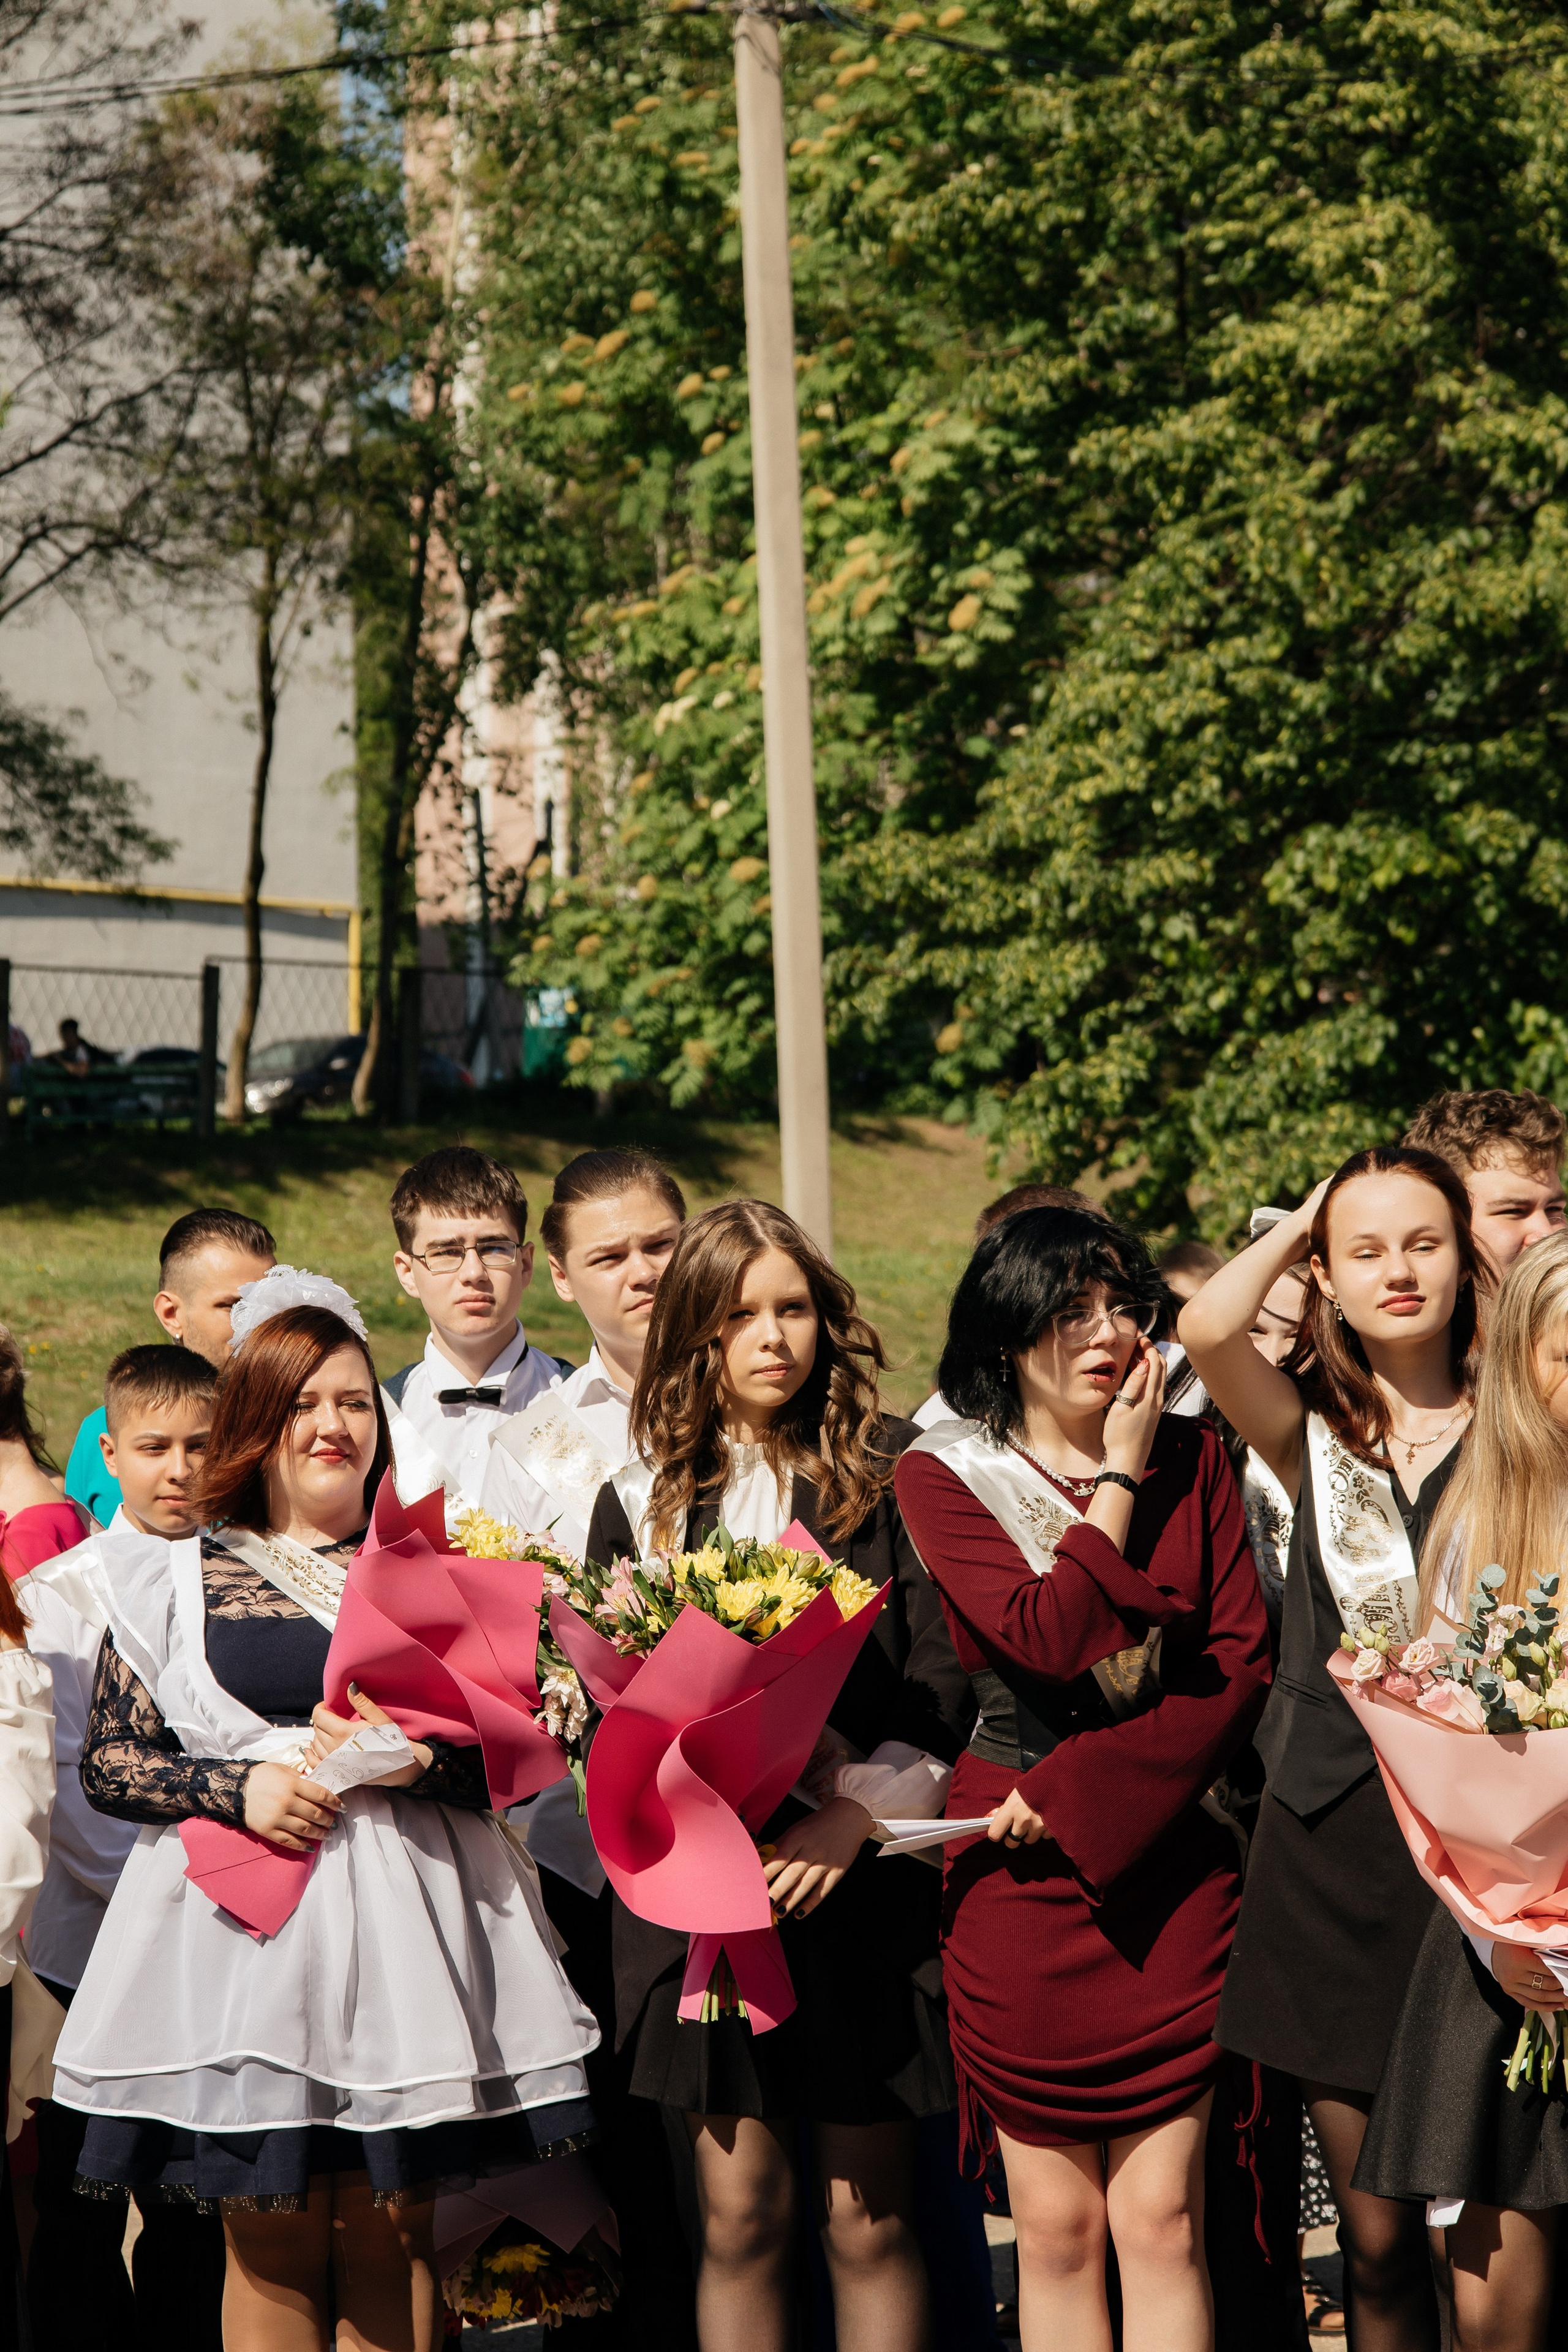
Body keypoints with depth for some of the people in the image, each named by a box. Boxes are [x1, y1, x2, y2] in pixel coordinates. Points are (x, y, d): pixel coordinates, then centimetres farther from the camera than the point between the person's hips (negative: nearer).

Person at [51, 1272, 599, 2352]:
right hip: (245, 1925, -1)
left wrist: (417, 1757, -13)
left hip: (408, 1925, 1)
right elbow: (109, 1761, 4)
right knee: (271, 2243, 1)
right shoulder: (176, 1578, 7)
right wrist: (242, 1789, -10)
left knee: (393, 2239, 4)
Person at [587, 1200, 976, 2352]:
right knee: (740, 2213, 4)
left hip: (861, 1881, -2)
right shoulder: (642, 1498, 10)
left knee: (869, 2217, 2)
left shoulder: (892, 1473, 3)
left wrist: (857, 1811, -16)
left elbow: (945, 1676, -4)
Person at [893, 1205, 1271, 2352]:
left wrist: (1080, 1793, -10)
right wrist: (1118, 1480, -7)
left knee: (1163, 2216, -1)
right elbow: (1046, 1640, -15)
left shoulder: (1193, 1457, 7)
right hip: (1023, 1874, -1)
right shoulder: (943, 1476, 1)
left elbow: (1245, 1663, -2)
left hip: (1169, 1858, 1)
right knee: (1058, 2226, 4)